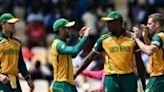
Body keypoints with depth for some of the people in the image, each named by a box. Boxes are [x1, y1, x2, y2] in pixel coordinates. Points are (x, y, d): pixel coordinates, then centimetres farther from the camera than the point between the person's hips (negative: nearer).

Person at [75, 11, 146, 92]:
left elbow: (139, 61, 8)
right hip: (111, 79, 0)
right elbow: (90, 58, 7)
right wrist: (76, 74, 2)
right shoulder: (103, 40, 2)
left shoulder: (132, 38, 2)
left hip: (129, 79, 0)